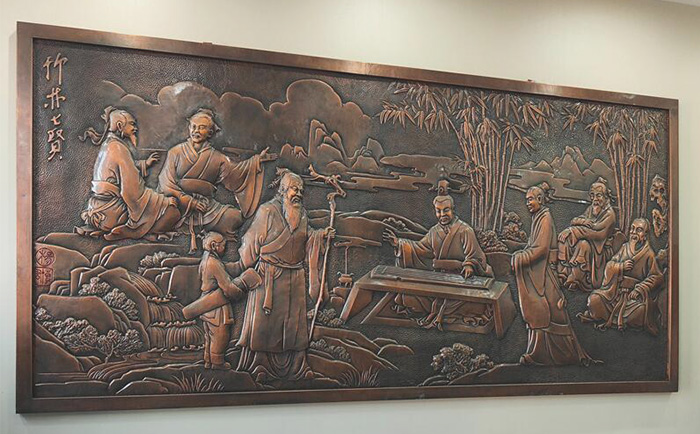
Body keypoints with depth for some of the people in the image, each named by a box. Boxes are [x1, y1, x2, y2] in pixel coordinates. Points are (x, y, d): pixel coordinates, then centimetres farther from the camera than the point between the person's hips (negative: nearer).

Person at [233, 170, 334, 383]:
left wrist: (322, 235, 1)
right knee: (265, 318, -3)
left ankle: (296, 365, 11)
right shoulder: (267, 211, -3)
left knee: (294, 320, 7)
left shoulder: (301, 215, 15)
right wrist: (244, 264, -1)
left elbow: (307, 238, 18)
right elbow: (254, 239, -2)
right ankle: (261, 365, 1)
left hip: (294, 278, 6)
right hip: (269, 275, -5)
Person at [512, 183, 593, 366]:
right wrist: (520, 254, 5)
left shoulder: (545, 218, -12)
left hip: (542, 273, -9)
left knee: (546, 313, -4)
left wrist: (519, 259, -14)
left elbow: (541, 248, -18)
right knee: (536, 313, 8)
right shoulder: (538, 218, 15)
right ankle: (537, 354, 12)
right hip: (535, 272, 9)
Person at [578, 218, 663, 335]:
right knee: (594, 298, -16)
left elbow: (656, 277, -8)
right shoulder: (625, 247, 8)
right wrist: (621, 266, -15)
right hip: (616, 289, 3)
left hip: (635, 293, -3)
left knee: (642, 308, -33)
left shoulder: (648, 254, -4)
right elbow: (609, 266, 7)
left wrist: (639, 290, -19)